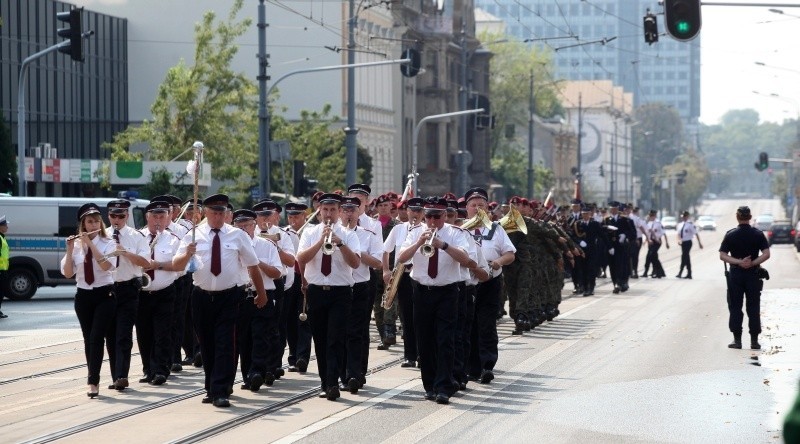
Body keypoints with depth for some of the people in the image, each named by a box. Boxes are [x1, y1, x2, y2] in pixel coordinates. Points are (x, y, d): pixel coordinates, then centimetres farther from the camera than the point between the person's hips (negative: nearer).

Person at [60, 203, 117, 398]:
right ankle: (93, 378, 18)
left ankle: (93, 382, -16)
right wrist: (69, 249, -14)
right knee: (88, 339, 9)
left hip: (104, 295, -3)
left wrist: (90, 243, -22)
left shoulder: (108, 244, -3)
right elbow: (68, 273, -3)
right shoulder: (76, 245, 2)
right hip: (83, 296, 3)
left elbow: (107, 265, -22)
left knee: (96, 338, -13)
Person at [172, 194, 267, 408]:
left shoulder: (237, 236, 3)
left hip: (228, 298, -1)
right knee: (207, 346, 10)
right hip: (202, 298, 1)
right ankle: (212, 389, 23)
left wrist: (261, 293, 15)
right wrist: (187, 255, -25)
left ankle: (220, 393, -11)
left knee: (225, 345, -10)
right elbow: (176, 265, -4)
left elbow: (253, 266, 11)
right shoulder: (194, 236, 2)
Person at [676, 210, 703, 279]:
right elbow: (679, 233, 12)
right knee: (686, 258, 10)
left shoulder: (690, 224, -9)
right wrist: (679, 239, -9)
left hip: (688, 242, -7)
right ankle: (689, 274, 15)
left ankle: (680, 273, -15)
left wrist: (699, 243, -9)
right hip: (683, 242, 7)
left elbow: (696, 233, -9)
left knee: (684, 257, -13)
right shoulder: (680, 225, 10)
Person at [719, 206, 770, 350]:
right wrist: (752, 263, -12)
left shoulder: (730, 235, -2)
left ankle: (737, 339, 4)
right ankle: (754, 340, 4)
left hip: (735, 275, 0)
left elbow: (722, 255, -8)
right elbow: (766, 254, -10)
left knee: (735, 308, 6)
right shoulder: (758, 234, -2)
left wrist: (739, 262, -13)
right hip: (753, 275, 0)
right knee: (753, 308, 5)